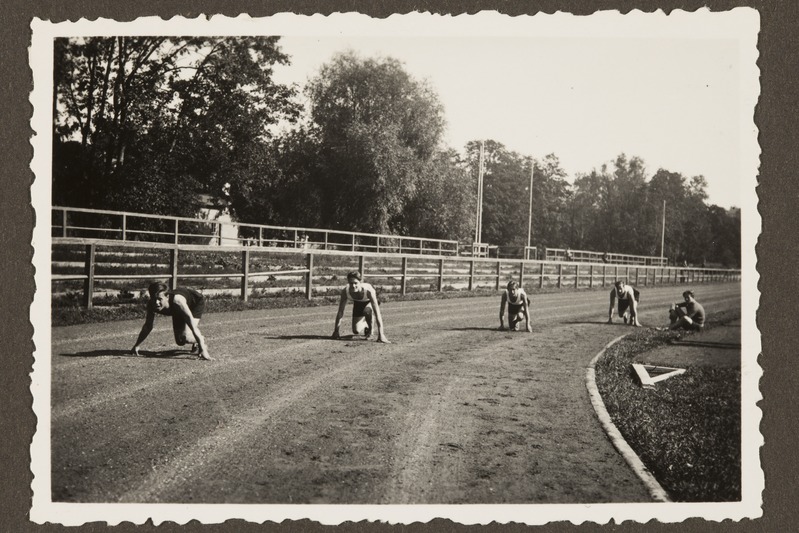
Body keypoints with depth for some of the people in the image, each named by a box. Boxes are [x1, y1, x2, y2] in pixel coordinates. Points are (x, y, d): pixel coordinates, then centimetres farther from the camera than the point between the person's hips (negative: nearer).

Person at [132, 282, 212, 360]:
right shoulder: (151, 305, -30)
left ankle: (202, 345, 4)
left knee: (185, 337, -25)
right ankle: (196, 342, 35)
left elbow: (193, 326, -46)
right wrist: (136, 346, -11)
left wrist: (204, 351, -48)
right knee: (180, 341, 5)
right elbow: (147, 326, -12)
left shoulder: (177, 301, -46)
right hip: (178, 312, 6)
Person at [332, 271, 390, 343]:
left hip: (370, 302, -3)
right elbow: (340, 312, -25)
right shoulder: (345, 291, -34)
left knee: (367, 311, -38)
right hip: (358, 303, 3)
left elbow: (377, 312, -42)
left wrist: (381, 334, -46)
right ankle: (366, 326, 29)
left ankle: (369, 329, -7)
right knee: (356, 331, -7)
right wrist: (336, 331, -25)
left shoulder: (369, 290, -42)